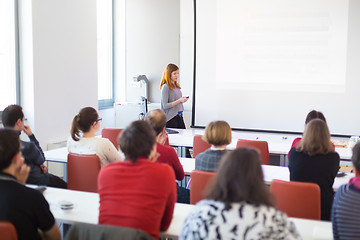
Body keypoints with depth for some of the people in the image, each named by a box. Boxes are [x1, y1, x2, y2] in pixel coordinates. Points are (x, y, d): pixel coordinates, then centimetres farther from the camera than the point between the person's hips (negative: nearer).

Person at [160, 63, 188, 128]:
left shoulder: (177, 86, 12)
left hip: (179, 116, 7)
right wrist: (179, 101, -20)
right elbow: (165, 106, -15)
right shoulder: (165, 87, -10)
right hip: (171, 118, -7)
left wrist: (183, 100, 2)